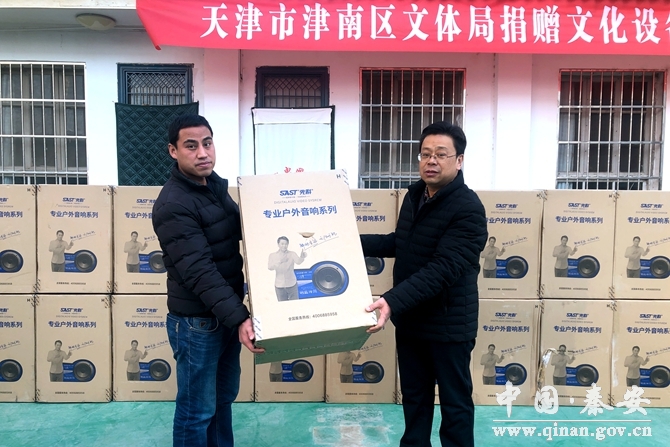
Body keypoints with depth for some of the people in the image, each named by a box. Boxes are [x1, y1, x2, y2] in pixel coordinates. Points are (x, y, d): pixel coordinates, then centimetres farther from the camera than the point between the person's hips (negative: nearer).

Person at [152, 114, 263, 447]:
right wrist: (239, 318, -32)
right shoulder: (172, 204, -20)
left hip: (225, 314, 8)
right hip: (197, 322, -8)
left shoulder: (216, 185, 5)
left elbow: (245, 230, 19)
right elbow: (200, 272, -27)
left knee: (224, 398, 23)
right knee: (197, 410, 9)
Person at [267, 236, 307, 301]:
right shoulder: (272, 255, 0)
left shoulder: (292, 254, -2)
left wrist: (302, 257, -46)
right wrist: (280, 261, -33)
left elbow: (298, 262, -22)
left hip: (292, 285, 0)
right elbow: (269, 267, -15)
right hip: (279, 286, 0)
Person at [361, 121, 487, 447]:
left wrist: (392, 300, -38)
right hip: (410, 320, 8)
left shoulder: (468, 209, -21)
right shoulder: (414, 195, 5)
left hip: (448, 324, -7)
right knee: (414, 396, 22)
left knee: (455, 402, 12)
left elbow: (442, 269, -29)